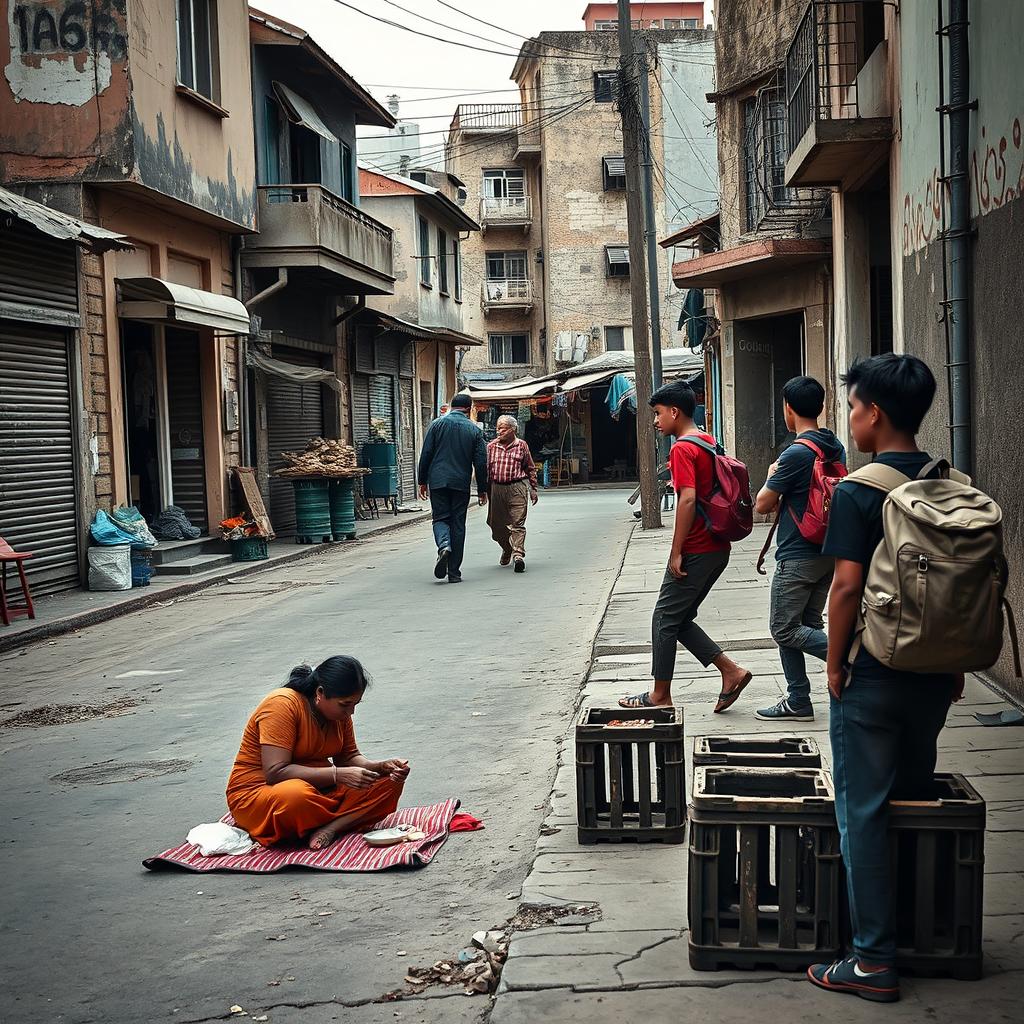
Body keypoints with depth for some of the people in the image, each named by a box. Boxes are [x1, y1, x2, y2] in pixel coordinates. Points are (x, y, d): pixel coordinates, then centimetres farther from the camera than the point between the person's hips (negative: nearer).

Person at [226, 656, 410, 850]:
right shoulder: (282, 704, -21)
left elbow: (348, 757, 9)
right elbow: (275, 772, -27)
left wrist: (381, 766, -12)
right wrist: (337, 775, -31)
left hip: (318, 788, 7)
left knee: (389, 782, -11)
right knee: (296, 795, -42)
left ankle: (330, 828, -27)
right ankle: (347, 821, -13)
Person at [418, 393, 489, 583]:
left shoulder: (438, 424, 3)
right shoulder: (474, 430, 4)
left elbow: (426, 454, 0)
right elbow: (481, 462, 3)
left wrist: (422, 481, 7)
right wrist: (482, 490, 10)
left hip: (438, 481, 0)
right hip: (461, 484, 0)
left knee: (441, 518, 9)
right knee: (458, 524, 6)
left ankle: (444, 546, -23)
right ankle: (454, 572, 6)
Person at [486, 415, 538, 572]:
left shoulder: (521, 445, 5)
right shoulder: (491, 447, 9)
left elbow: (531, 469, 10)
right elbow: (486, 469, 11)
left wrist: (533, 489, 7)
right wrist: (485, 491, 6)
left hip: (517, 488, -3)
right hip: (497, 488, 3)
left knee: (518, 523, -11)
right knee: (496, 524, 10)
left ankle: (518, 555, -15)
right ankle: (507, 549, 35)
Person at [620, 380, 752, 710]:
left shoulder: (682, 449, -15)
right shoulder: (709, 443, 14)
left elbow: (688, 499, -23)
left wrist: (676, 553, -20)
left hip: (695, 552, -9)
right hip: (718, 547, 9)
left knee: (665, 619, 3)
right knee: (681, 619, 15)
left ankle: (661, 696, 11)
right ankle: (731, 671, 9)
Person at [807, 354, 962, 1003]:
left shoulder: (857, 492, -15)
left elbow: (848, 585, -18)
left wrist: (835, 663, -6)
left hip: (873, 676, -6)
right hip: (934, 674, 6)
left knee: (864, 812, 1)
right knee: (918, 795, 21)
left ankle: (875, 962, 3)